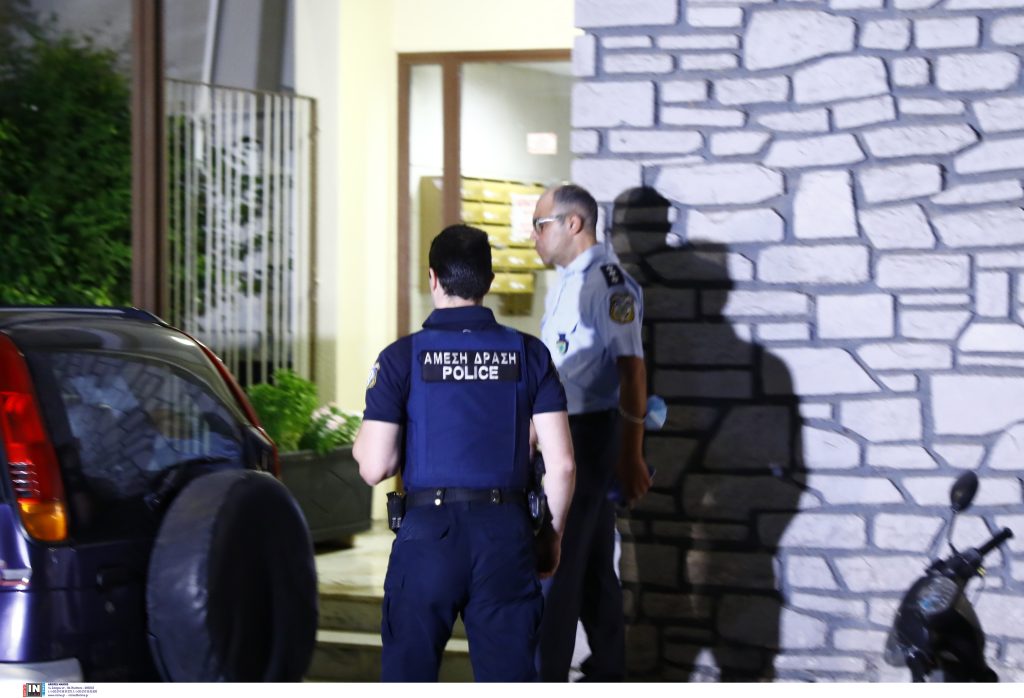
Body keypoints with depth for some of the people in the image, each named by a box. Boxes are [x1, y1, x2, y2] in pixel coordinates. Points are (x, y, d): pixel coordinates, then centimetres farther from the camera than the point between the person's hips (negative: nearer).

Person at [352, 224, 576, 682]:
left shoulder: (402, 357, -3)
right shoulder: (529, 354, 2)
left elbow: (375, 468, -6)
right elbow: (561, 463, 0)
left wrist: (360, 444, 17)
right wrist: (552, 536, 13)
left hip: (427, 531, -2)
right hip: (506, 537, 2)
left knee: (408, 674, 10)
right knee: (509, 675, 7)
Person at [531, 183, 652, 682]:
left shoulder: (607, 284, -15)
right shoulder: (563, 284, 14)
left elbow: (631, 370, -19)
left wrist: (630, 457, -22)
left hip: (589, 434, -9)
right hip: (557, 432, 9)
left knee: (556, 564, -7)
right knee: (592, 563, 15)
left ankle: (544, 681, -2)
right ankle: (607, 674, 23)